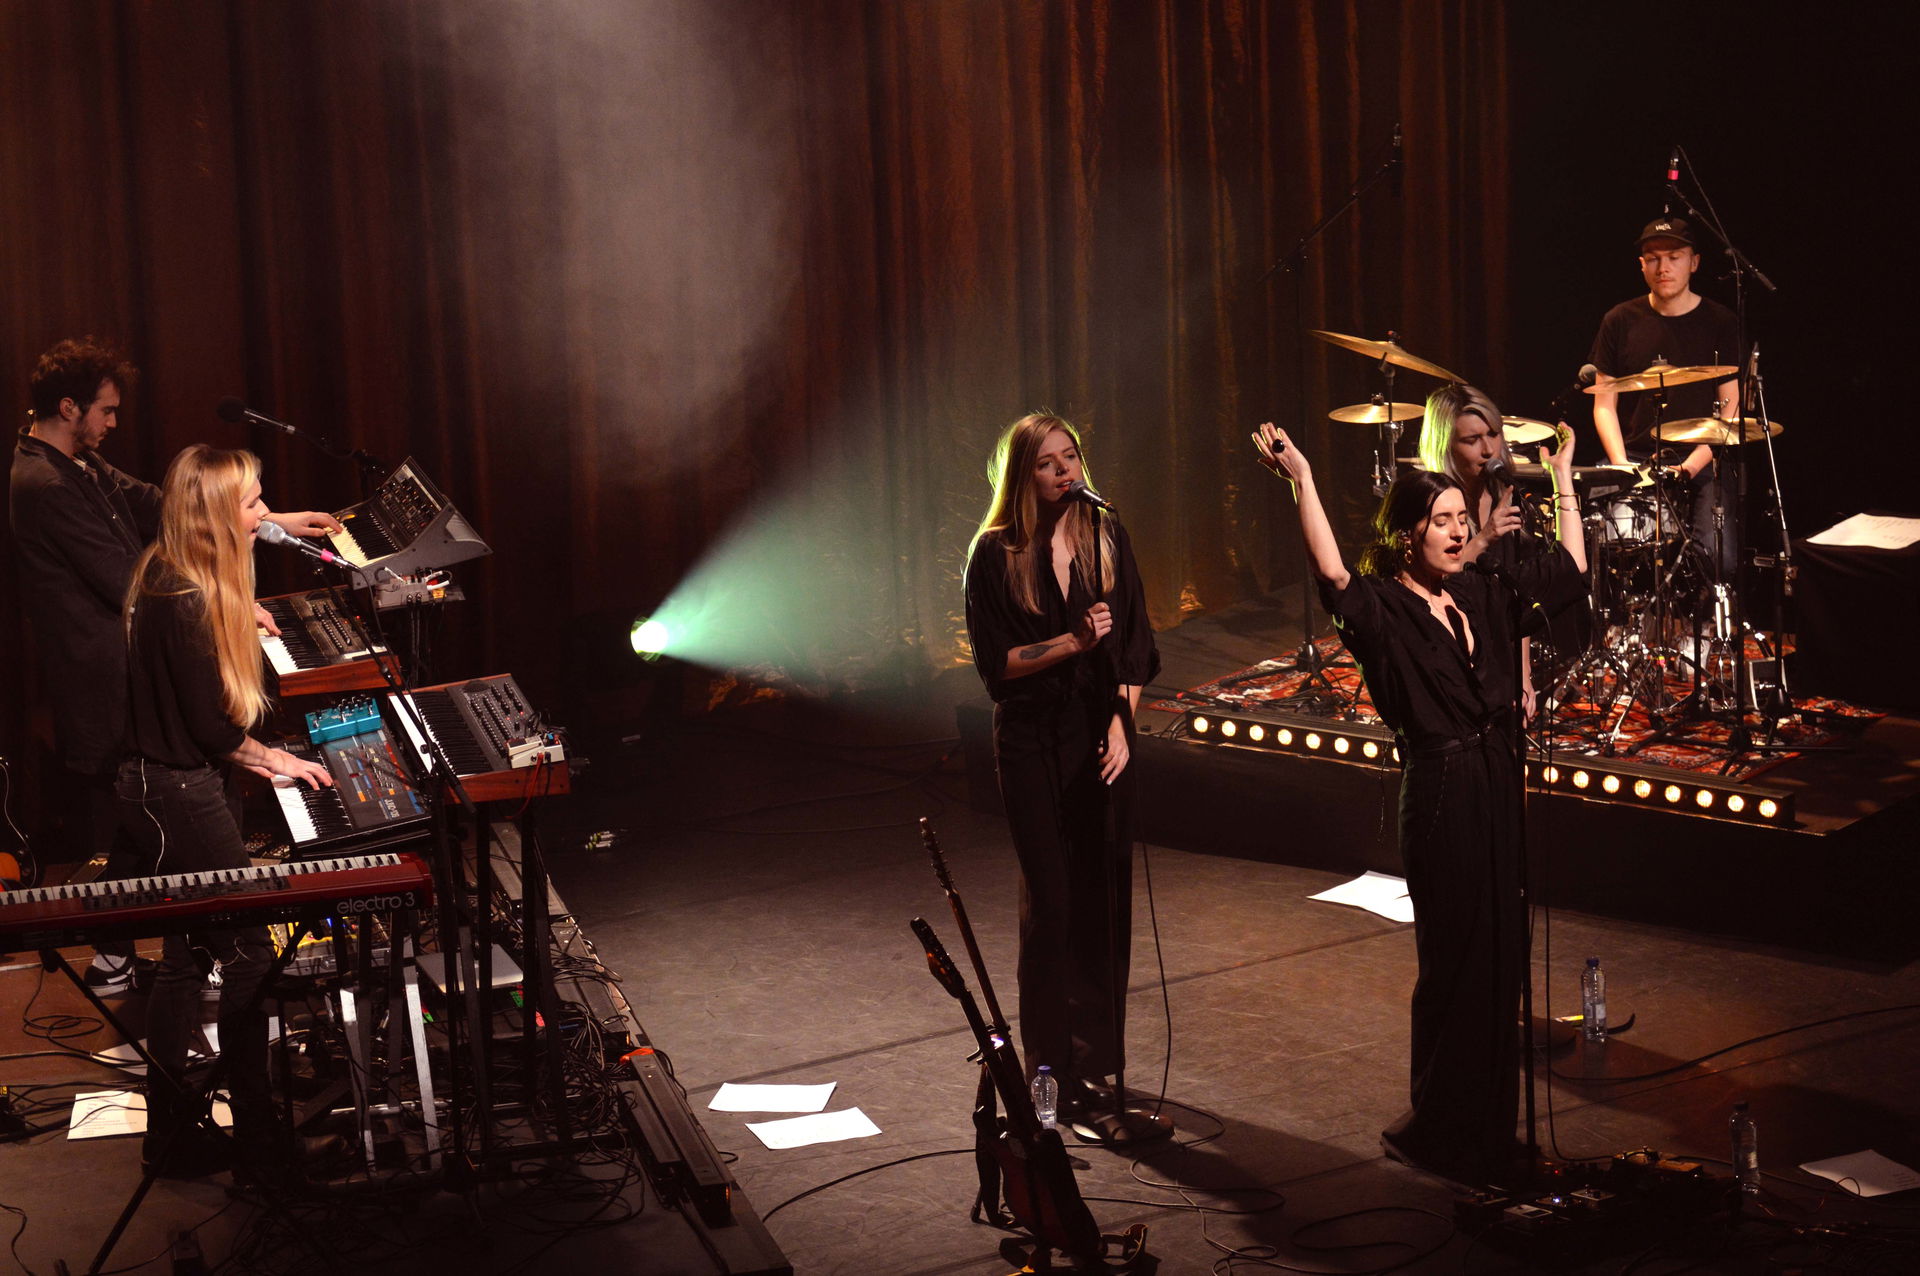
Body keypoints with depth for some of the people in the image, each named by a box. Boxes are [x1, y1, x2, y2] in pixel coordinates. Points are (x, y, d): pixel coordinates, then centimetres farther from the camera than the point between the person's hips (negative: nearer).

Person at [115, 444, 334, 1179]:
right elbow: (211, 724, -19)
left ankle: (171, 1133, 26)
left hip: (162, 788, 10)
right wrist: (270, 760, -3)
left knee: (188, 956, 16)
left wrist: (251, 758, 11)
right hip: (179, 797, -10)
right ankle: (257, 1138, 9)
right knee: (246, 957, -1)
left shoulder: (171, 581, 7)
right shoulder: (185, 602, -24)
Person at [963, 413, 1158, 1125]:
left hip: (1101, 737, 3)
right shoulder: (996, 555, -5)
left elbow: (1135, 647, 5)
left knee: (1104, 896, 5)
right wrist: (1072, 643, -19)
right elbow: (996, 663, -7)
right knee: (1051, 903, -1)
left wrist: (1121, 723, -7)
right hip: (1032, 741, -3)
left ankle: (1100, 1059, 18)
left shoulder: (1107, 539, 4)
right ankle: (1054, 1071, 10)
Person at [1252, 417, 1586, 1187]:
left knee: (1501, 952, 13)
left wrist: (1562, 475, 22)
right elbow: (1334, 579, -34)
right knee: (1454, 958, 1)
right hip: (1440, 796, -7)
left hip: (1499, 787, 7)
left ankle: (1489, 1127, 27)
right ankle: (1437, 1131, 15)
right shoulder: (1383, 610, -12)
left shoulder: (1482, 594, 9)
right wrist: (1302, 482, -39)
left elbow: (1568, 568, 20)